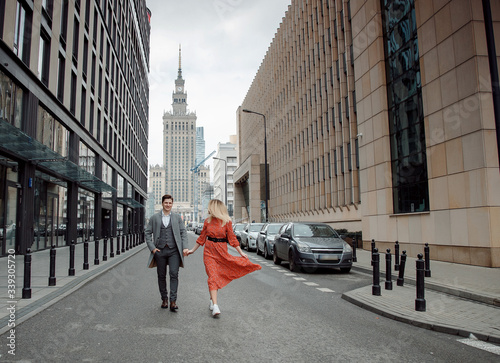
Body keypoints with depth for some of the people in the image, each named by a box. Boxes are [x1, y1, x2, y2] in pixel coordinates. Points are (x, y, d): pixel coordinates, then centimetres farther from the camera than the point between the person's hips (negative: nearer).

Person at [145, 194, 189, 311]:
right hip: (160, 250, 1)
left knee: (174, 274, -10)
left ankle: (173, 301, -6)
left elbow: (183, 232, 8)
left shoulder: (177, 217, 9)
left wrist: (185, 247, -3)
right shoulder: (154, 218, 8)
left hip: (174, 250, -1)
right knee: (161, 276, 8)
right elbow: (147, 233, 8)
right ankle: (164, 299, 22)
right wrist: (152, 248, -2)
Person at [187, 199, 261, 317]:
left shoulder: (226, 221, -4)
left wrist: (241, 252, -2)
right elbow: (202, 237, 14)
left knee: (217, 276, 6)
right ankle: (215, 305, -11)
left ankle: (212, 299, 28)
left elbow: (232, 238, 0)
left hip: (222, 251, -1)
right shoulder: (207, 221, 5)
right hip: (209, 251, 1)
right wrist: (193, 250, 19)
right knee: (212, 277, -8)